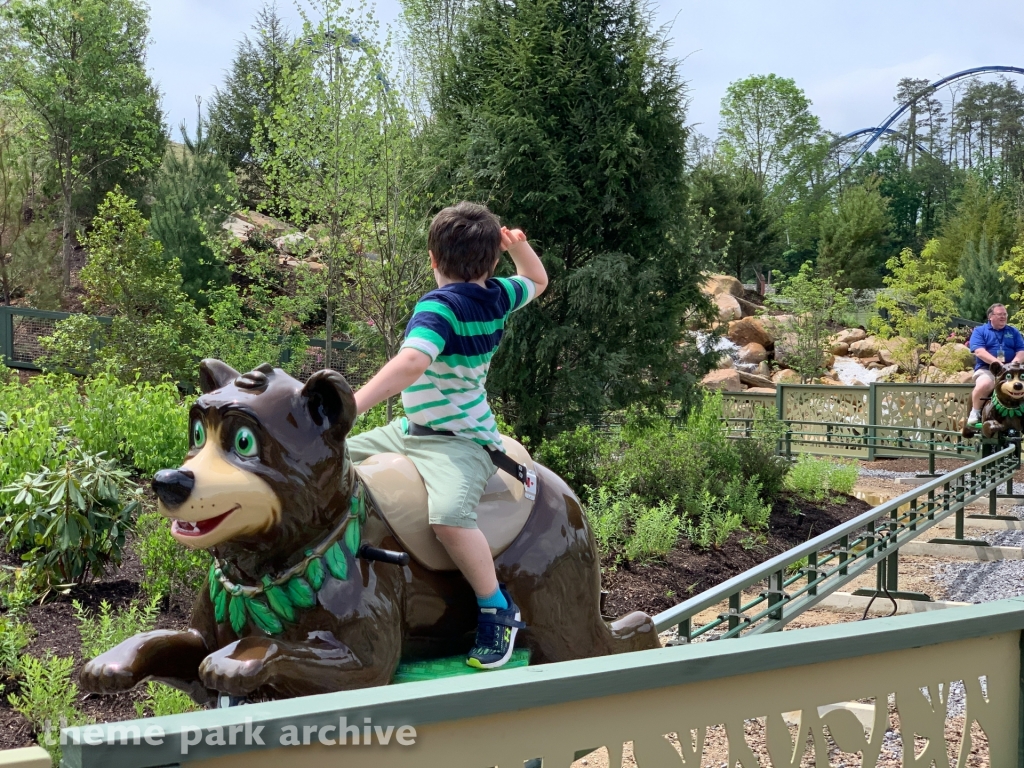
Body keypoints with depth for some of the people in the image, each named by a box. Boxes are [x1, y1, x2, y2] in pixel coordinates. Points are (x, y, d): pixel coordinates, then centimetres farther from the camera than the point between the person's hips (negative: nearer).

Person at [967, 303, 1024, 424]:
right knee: (984, 384, -37)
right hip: (987, 369, -3)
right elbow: (979, 351, -8)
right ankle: (975, 412, -13)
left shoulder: (1014, 332, 19)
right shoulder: (979, 331, 8)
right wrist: (998, 363, -22)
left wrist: (1014, 363, -14)